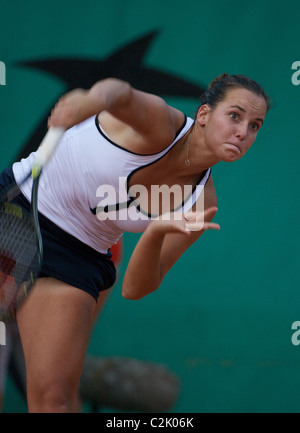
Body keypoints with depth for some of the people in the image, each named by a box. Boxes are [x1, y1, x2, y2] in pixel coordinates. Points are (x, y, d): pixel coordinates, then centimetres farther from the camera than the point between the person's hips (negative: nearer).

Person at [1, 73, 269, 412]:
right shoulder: (161, 126, -21)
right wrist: (92, 99, -71)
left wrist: (156, 233, -32)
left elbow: (134, 289, -11)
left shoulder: (201, 201, -10)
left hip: (76, 254, 2)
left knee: (53, 395, -6)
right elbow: (122, 94, -47)